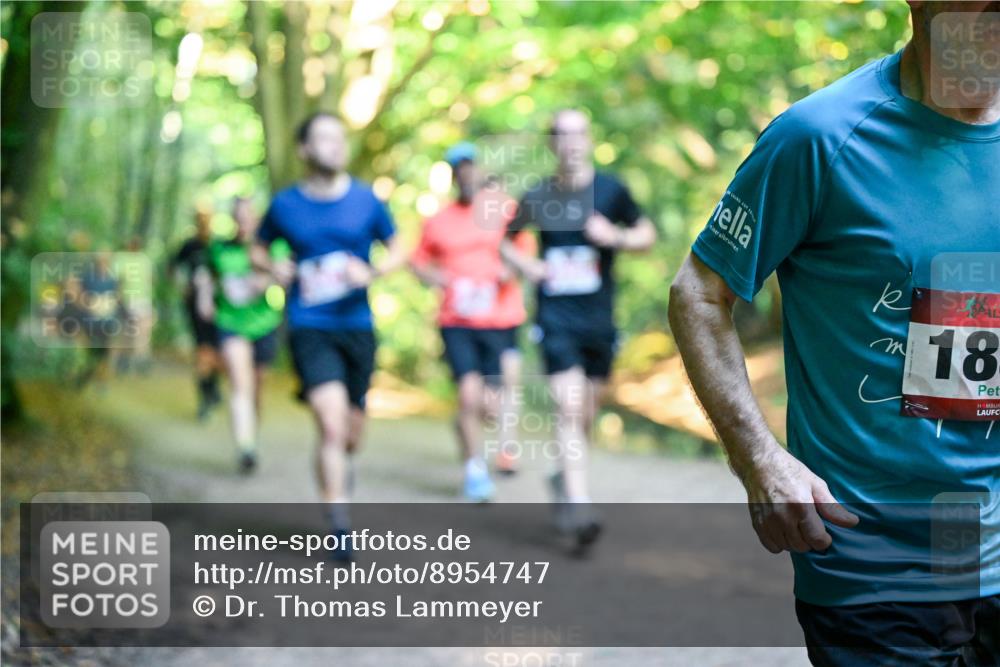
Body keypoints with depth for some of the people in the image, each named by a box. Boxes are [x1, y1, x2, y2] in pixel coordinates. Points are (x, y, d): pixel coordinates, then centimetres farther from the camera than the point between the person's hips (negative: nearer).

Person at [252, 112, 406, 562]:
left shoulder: (366, 200, 3)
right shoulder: (285, 204, 2)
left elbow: (398, 251, 11)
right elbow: (258, 249, 18)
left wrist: (373, 272, -9)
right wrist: (274, 269, -4)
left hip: (357, 326, 2)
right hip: (309, 327, -2)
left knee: (351, 430, 12)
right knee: (332, 423, -18)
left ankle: (341, 462, 49)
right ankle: (339, 527, -12)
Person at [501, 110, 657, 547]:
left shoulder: (610, 190, 0)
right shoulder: (537, 197, 2)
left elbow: (647, 235, 9)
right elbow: (506, 240, 18)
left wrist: (616, 236, -12)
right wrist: (527, 266, -2)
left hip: (599, 320, 2)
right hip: (556, 317, -2)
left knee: (585, 415, 11)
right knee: (569, 408, -15)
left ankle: (565, 476, 38)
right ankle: (578, 507, -17)